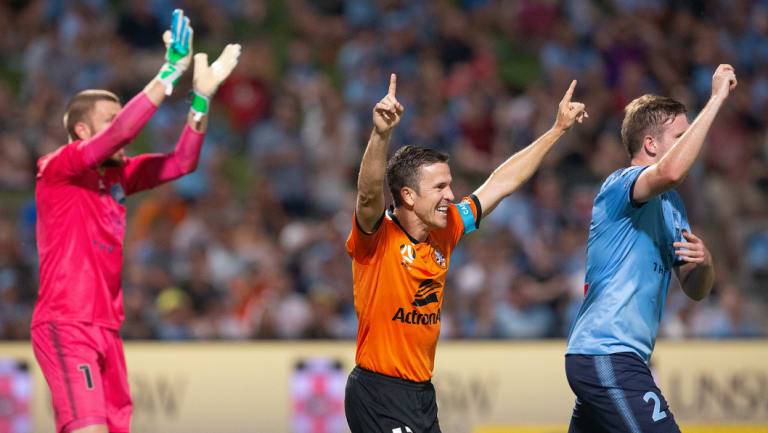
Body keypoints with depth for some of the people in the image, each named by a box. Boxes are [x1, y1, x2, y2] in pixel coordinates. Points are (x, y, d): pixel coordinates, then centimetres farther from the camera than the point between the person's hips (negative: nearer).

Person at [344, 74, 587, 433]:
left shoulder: (443, 234, 7)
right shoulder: (379, 237, -12)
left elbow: (501, 183, 16)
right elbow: (370, 193, -34)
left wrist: (557, 130, 20)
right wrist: (381, 134, -50)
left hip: (422, 392, 8)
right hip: (377, 393, -8)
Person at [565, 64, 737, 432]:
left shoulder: (671, 205, 18)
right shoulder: (621, 185, -10)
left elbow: (695, 290, 19)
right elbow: (670, 171, -34)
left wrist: (703, 263, -5)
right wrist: (716, 98, -28)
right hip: (606, 357, -10)